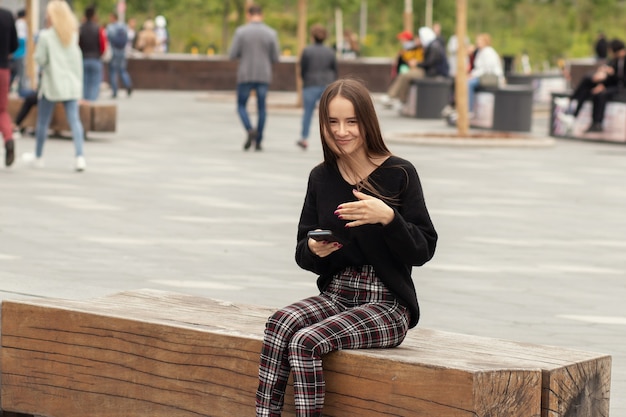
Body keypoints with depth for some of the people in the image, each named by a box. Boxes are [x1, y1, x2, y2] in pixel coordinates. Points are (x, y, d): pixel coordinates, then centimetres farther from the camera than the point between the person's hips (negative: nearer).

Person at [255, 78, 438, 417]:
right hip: (335, 296, 5)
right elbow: (303, 256, 12)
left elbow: (423, 250, -8)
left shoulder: (399, 174, -5)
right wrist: (314, 250, -13)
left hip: (387, 303, -4)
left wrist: (388, 218, -25)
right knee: (279, 324, -26)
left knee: (306, 342, -28)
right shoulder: (321, 177, 8)